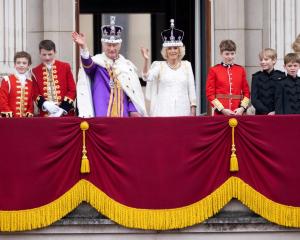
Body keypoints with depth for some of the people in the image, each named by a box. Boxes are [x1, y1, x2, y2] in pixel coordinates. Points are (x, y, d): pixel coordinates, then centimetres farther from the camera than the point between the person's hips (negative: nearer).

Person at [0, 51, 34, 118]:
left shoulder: (30, 83, 12)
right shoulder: (7, 80, 0)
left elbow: (31, 100, 15)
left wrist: (30, 112, -1)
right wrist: (7, 112, -14)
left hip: (26, 118, 4)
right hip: (10, 118, -4)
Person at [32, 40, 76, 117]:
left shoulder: (65, 67, 5)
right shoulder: (35, 71, 8)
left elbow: (72, 90, 3)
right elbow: (35, 94, 6)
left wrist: (63, 108, -10)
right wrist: (45, 104, -15)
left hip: (65, 114, 0)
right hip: (45, 115, 0)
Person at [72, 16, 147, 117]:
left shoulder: (127, 66, 12)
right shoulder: (97, 61, 2)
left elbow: (133, 91, 12)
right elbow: (88, 64, -22)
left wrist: (133, 110, -1)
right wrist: (83, 47, -40)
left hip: (123, 114, 3)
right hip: (102, 114, -3)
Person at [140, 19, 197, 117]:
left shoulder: (186, 65, 11)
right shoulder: (159, 65, 6)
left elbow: (191, 88, 10)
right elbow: (147, 77, -11)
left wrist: (193, 110, 5)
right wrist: (146, 60, -26)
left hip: (182, 111, 1)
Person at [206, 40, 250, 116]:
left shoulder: (241, 70, 10)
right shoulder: (214, 70, 1)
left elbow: (246, 93, 10)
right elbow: (210, 94, -2)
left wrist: (242, 108, -6)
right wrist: (222, 109, -11)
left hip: (238, 112, 2)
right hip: (220, 113, -2)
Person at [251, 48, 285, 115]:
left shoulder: (281, 77, 3)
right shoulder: (256, 77, 5)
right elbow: (254, 99, -2)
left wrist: (276, 112, -14)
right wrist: (267, 112, -14)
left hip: (278, 114, 0)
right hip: (261, 114, 0)